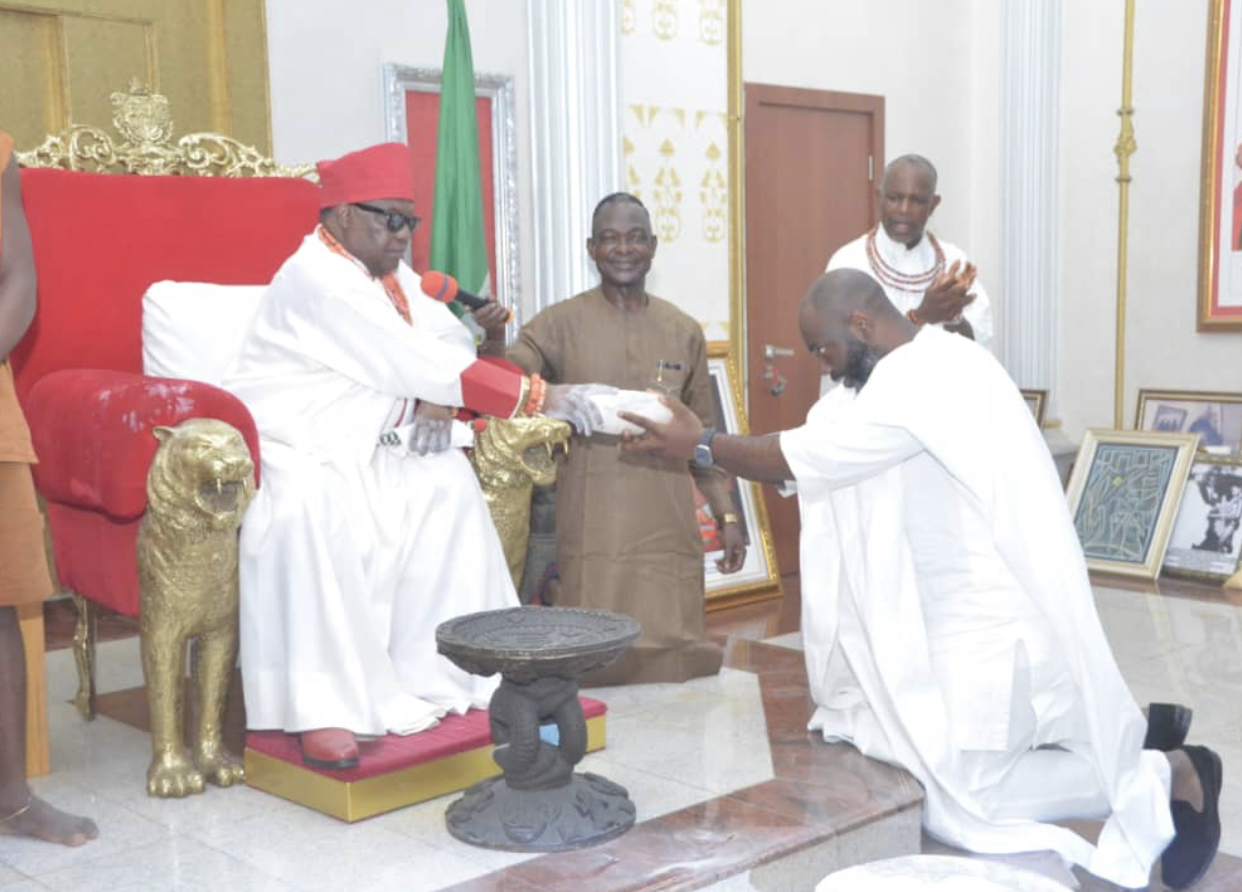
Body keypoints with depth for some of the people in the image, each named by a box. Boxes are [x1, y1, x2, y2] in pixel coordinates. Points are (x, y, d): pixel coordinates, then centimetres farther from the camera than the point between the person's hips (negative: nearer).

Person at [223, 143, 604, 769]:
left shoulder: (388, 274, 9)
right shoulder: (317, 278, -21)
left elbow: (452, 344, 8)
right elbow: (415, 366, -27)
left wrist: (436, 401, -16)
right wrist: (539, 397, -26)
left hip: (362, 448, 9)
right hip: (288, 450, -9)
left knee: (447, 481, -7)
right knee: (308, 509, -37)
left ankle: (440, 669, -3)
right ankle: (321, 707, -32)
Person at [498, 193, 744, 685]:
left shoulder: (684, 331, 9)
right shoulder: (561, 323, 0)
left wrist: (726, 515, 12)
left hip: (668, 534, 3)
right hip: (591, 536, -3)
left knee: (672, 661, 3)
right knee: (595, 665, -3)